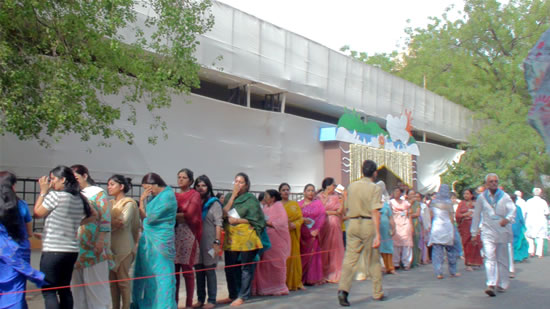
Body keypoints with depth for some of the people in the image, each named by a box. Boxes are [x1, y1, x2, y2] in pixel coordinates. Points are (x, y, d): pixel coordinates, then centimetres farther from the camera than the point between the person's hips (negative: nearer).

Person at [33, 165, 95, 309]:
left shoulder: (55, 195, -12)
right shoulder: (80, 199, 9)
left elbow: (37, 213, -2)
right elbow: (94, 215, 22)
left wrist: (43, 191, 3)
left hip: (53, 250, -7)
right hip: (72, 250, 7)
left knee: (48, 291, -3)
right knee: (64, 289, 16)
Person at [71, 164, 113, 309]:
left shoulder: (98, 193, 1)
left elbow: (105, 219, -7)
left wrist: (100, 241, -16)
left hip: (93, 249, -6)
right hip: (76, 249, 6)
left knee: (95, 282, -2)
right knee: (77, 283, 7)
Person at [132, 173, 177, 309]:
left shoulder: (167, 196, -14)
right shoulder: (154, 196, 12)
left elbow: (149, 217, -15)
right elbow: (143, 216, 12)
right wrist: (142, 200, 0)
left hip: (160, 241, -9)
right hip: (148, 240, 9)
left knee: (161, 274, -2)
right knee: (146, 273, 13)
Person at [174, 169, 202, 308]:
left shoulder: (195, 195, 1)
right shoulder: (174, 195, 16)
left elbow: (189, 215, -10)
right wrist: (181, 215, -9)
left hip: (187, 234, -5)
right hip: (173, 234, 5)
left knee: (187, 270, -3)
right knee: (174, 269, 4)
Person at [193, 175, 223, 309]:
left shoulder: (214, 203, -2)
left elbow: (218, 223, -7)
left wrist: (217, 242, -15)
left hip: (209, 242, -4)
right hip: (196, 242, 4)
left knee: (210, 271, 1)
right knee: (198, 271, 8)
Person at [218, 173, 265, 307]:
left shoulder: (251, 199, -1)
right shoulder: (229, 197, 12)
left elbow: (255, 220, -4)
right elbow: (224, 213, -2)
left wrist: (237, 220, -12)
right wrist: (233, 195, -5)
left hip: (246, 238, -4)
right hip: (231, 237, 5)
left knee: (246, 267, 1)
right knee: (230, 268, 7)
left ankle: (242, 296, 8)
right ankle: (232, 295, 20)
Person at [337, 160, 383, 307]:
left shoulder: (351, 186, 7)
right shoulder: (375, 188, -8)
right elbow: (375, 212, -16)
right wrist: (377, 234, -18)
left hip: (353, 223, 3)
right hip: (368, 224, -3)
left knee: (349, 259, 1)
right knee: (373, 261, 9)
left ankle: (343, 289, -16)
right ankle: (378, 293, 20)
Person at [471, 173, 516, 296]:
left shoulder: (504, 196, 3)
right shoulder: (481, 197, 5)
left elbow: (512, 209, -11)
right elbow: (476, 215, 11)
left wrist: (507, 218, -32)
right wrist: (474, 233, 12)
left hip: (502, 231, 1)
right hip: (488, 232, -1)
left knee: (502, 259, 10)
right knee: (489, 258, -15)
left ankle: (502, 284, 24)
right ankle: (491, 285, -23)